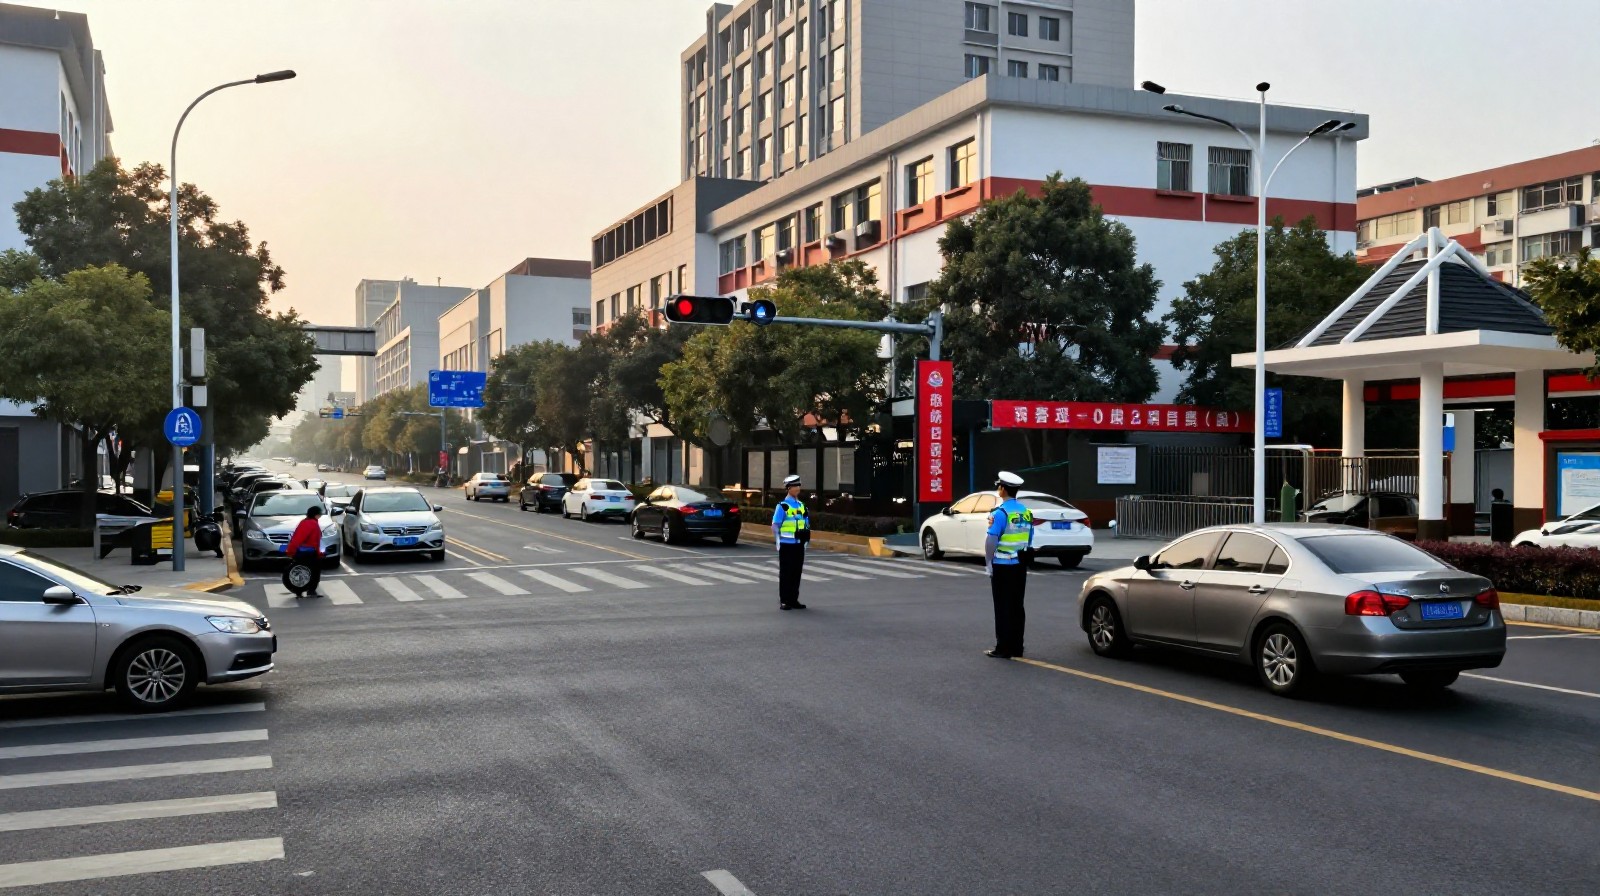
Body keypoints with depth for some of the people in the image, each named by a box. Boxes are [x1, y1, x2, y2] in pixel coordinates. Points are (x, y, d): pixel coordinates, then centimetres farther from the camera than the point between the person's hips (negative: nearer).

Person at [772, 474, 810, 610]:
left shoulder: (802, 506, 11)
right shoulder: (782, 506, -8)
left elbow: (806, 525, 18)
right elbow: (775, 526, -7)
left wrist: (806, 540, 12)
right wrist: (778, 543, -9)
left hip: (799, 545, 6)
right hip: (787, 545, -6)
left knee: (797, 572, 9)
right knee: (785, 573, -1)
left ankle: (794, 600, 18)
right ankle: (784, 601, 5)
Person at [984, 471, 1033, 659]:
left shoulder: (1000, 513, -16)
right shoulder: (1026, 512, 7)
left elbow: (991, 541, -17)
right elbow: (1029, 540, 12)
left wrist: (989, 564, -7)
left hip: (1002, 566, -7)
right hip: (1020, 565, 7)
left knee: (1003, 607, -2)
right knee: (1017, 606, 11)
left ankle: (1003, 649, 0)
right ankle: (1016, 647, 16)